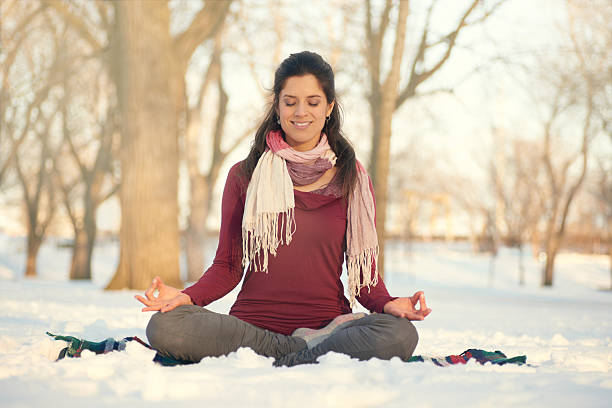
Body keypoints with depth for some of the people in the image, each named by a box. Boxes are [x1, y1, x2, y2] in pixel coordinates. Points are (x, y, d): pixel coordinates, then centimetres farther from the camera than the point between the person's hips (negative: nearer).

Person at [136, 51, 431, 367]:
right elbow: (228, 265, 11)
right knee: (164, 325, -29)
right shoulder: (244, 176, 10)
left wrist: (387, 303, -12)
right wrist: (186, 296, -10)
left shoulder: (353, 180, 10)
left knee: (400, 334, -33)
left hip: (328, 324, 0)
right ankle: (312, 352, -19)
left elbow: (364, 271, 10)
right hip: (251, 324, 1)